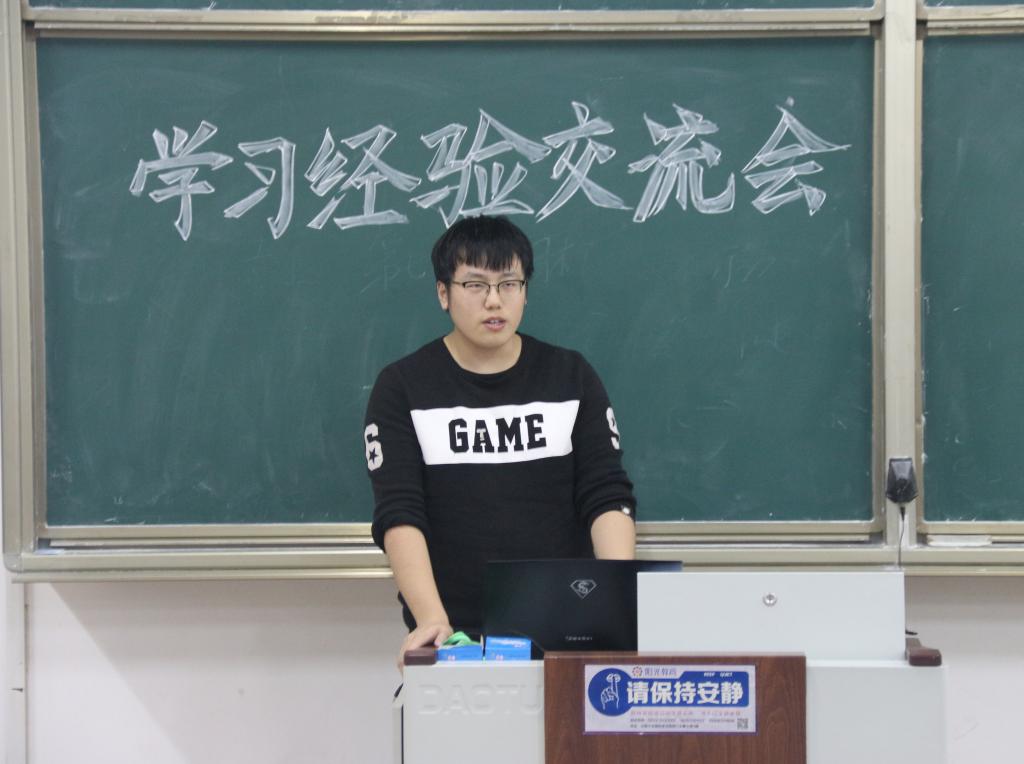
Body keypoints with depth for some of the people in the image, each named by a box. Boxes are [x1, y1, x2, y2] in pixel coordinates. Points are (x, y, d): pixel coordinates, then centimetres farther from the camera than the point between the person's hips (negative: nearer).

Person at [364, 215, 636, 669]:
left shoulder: (571, 377, 5)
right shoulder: (401, 389, -1)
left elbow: (607, 496, -1)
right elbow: (399, 513, -11)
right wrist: (431, 619, -25)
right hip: (453, 635, -1)